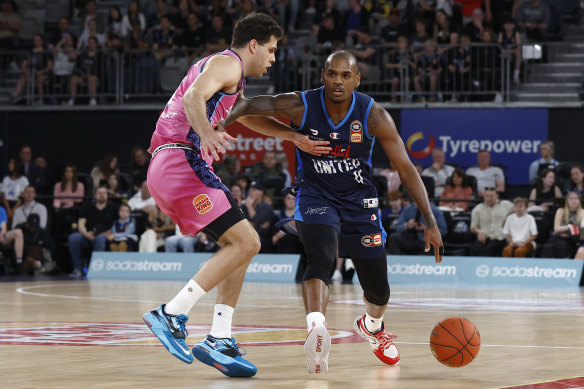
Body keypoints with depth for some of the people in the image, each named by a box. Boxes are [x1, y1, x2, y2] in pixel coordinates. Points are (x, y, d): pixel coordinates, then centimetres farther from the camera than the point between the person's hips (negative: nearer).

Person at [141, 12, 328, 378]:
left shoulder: (230, 78, 28)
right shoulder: (228, 62, -4)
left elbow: (250, 116, 42)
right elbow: (194, 97, -23)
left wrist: (296, 137, 36)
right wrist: (207, 133, -42)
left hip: (169, 168, 11)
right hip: (181, 162, -11)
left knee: (242, 244, 12)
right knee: (246, 242, -15)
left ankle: (219, 341, 4)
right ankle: (171, 315, -19)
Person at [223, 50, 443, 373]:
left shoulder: (374, 116, -16)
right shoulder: (301, 106, -18)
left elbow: (405, 168, -13)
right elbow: (251, 105, -11)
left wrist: (430, 221, -18)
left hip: (359, 201, 2)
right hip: (316, 197, -2)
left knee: (378, 290, 10)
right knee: (321, 258, -34)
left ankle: (372, 326, 46)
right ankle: (316, 329, -54)